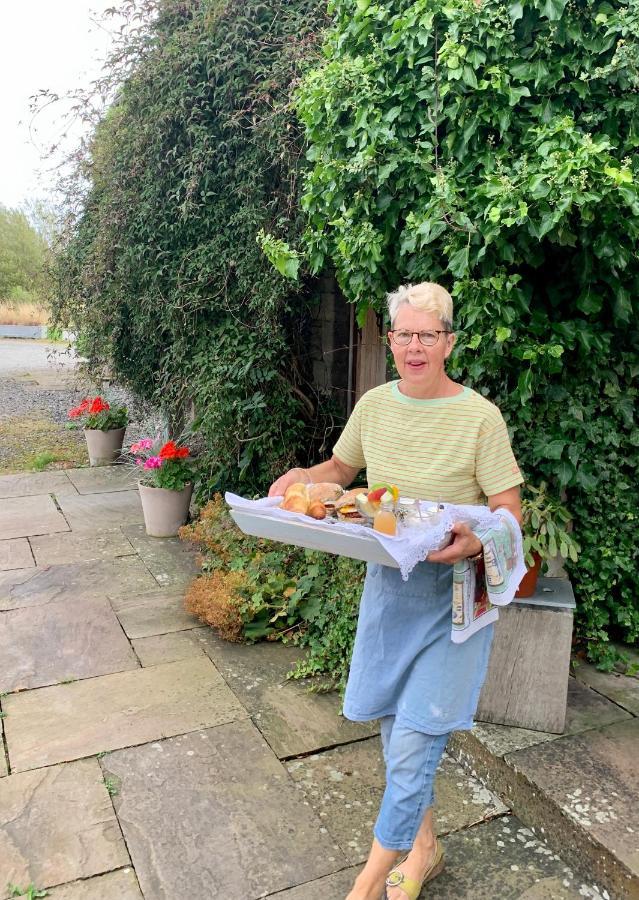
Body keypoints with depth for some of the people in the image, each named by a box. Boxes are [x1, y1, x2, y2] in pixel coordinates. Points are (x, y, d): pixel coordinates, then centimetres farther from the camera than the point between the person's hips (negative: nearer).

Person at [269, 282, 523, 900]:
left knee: (413, 739, -2)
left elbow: (510, 514, -12)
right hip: (388, 582, 5)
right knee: (393, 726, 15)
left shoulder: (479, 416, -14)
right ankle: (422, 847, 39)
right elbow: (342, 466, 16)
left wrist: (477, 541, -32)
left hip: (454, 589, -5)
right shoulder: (375, 405, 0)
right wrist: (301, 478, -4)